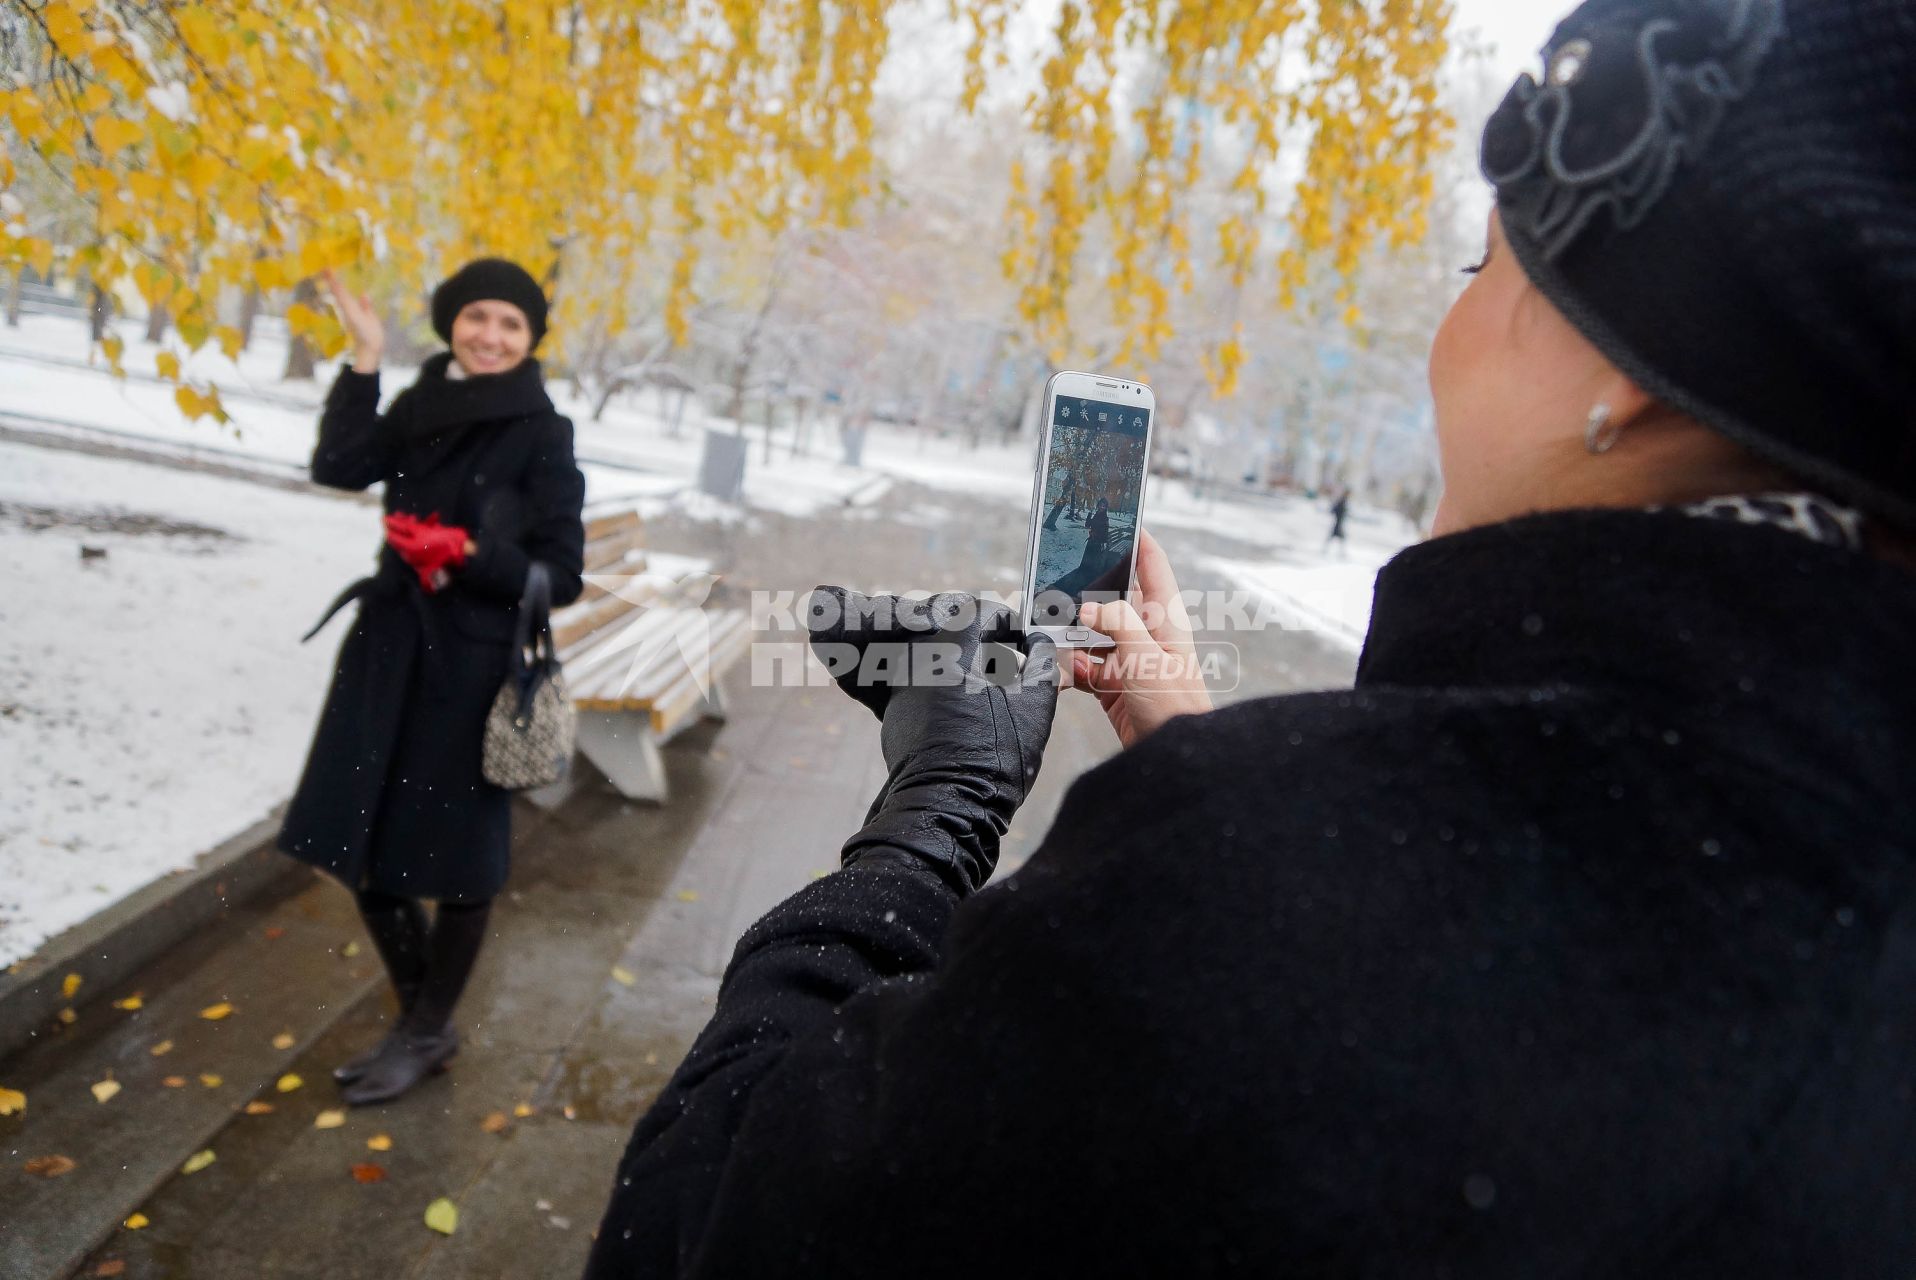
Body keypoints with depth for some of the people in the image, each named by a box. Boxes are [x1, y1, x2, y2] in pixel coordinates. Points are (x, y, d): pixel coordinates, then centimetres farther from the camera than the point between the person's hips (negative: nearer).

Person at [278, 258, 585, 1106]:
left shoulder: (541, 434, -8)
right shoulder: (422, 405, 8)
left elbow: (561, 574, -10)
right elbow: (338, 467, -8)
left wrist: (472, 555, -23)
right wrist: (366, 359, -9)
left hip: (474, 667, -6)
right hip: (388, 652, 6)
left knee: (453, 857, 7)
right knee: (362, 843, 13)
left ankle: (427, 1036, 29)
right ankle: (419, 1016, 34)